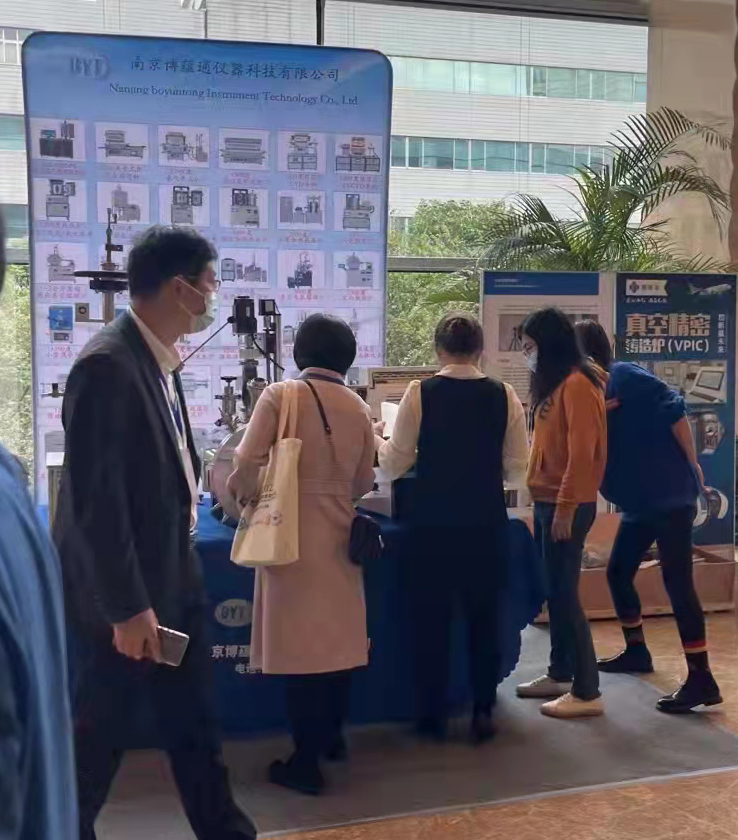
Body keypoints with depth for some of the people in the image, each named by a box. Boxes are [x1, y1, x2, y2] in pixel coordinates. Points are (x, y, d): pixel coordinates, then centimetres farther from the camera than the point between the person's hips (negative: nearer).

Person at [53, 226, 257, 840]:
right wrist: (126, 607, -21)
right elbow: (94, 501, -24)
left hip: (174, 576, 9)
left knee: (195, 723, 18)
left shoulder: (158, 357, 6)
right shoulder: (107, 366, -23)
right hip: (124, 592, -9)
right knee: (99, 735, 9)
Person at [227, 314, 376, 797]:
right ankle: (332, 735, 33)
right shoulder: (359, 408, 2)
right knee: (339, 636, 17)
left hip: (292, 533, -4)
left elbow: (246, 467, -12)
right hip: (339, 533, 4)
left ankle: (307, 761, 8)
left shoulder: (281, 395, -9)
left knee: (299, 641, 2)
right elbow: (363, 483, 6)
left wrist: (244, 499, 9)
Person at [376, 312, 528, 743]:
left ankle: (433, 715, 21)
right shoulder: (504, 395, -3)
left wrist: (377, 439, 16)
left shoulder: (419, 393, -8)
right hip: (487, 522, 1)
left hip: (434, 522, -1)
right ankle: (483, 713, 19)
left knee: (432, 617, 12)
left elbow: (395, 465, -4)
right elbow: (518, 472, 2)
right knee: (485, 616, 14)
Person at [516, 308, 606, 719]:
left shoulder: (577, 385, -16)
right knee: (554, 592, 15)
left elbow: (582, 454, -21)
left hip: (566, 507, -9)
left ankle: (587, 693, 3)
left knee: (565, 594, -5)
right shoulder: (554, 384, 13)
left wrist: (565, 509, -21)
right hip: (548, 502, 9)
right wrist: (549, 503, 13)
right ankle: (560, 675, 27)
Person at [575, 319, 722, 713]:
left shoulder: (625, 376, -12)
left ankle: (701, 679, -5)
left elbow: (674, 411, -16)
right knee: (618, 572, 15)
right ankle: (636, 651, 34)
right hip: (639, 502, 9)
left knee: (676, 580, -9)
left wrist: (691, 466, -12)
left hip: (670, 495, -9)